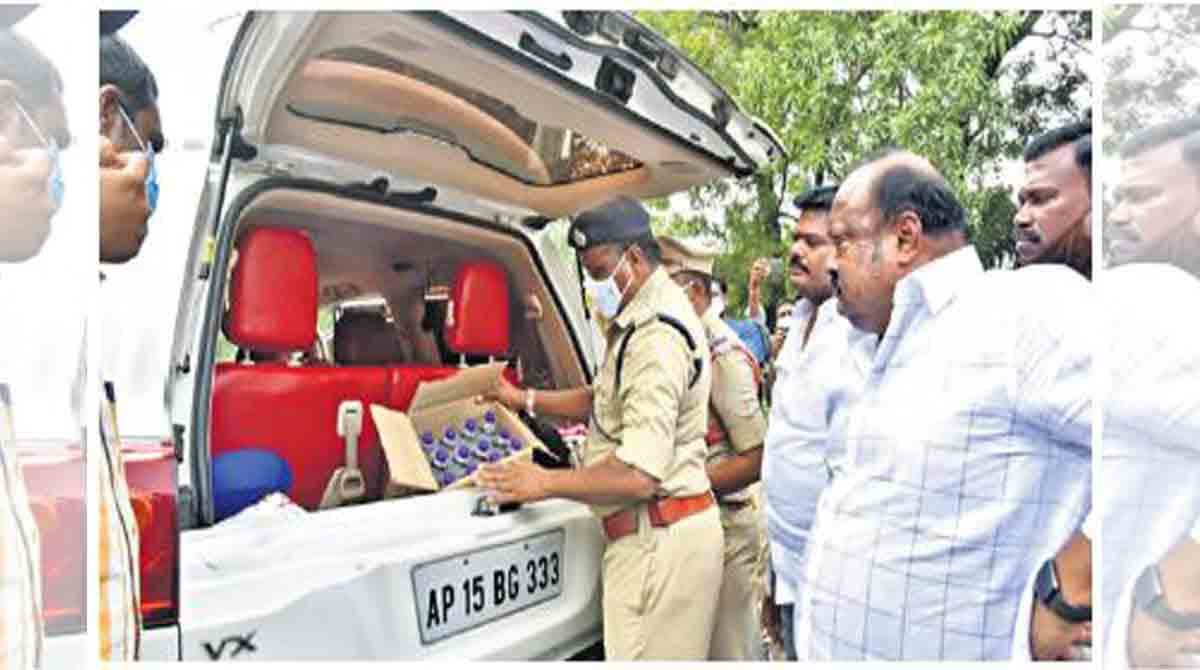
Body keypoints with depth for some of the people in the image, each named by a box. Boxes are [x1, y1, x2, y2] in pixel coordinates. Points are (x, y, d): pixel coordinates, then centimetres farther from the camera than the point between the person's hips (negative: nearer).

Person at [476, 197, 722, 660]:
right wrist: (527, 400, 21)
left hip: (660, 543, -10)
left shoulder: (657, 339, -22)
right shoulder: (642, 318, 12)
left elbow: (639, 476, -25)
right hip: (651, 535, 10)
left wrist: (546, 483, -13)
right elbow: (605, 401, 27)